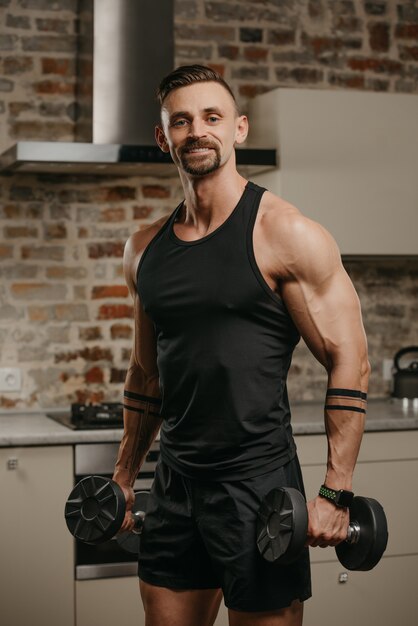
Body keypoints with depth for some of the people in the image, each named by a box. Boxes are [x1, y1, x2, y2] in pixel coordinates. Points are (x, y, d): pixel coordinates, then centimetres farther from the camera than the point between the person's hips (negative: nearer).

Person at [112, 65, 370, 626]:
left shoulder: (285, 235, -9)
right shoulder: (145, 249, 9)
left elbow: (349, 362, -10)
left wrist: (336, 495, -14)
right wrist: (124, 476, 18)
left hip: (257, 481, -5)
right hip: (174, 484, 6)